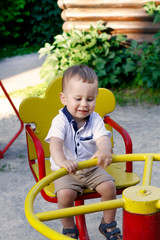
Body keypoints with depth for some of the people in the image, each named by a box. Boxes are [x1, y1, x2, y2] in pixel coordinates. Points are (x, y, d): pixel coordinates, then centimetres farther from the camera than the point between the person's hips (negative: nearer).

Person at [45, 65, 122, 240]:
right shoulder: (60, 121, -16)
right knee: (65, 194, -26)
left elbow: (103, 139, -24)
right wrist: (62, 161, -56)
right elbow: (55, 143, -33)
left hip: (92, 168, 3)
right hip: (66, 171, -3)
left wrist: (105, 151, -50)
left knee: (109, 186, -16)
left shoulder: (95, 119, -7)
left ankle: (108, 224, 11)